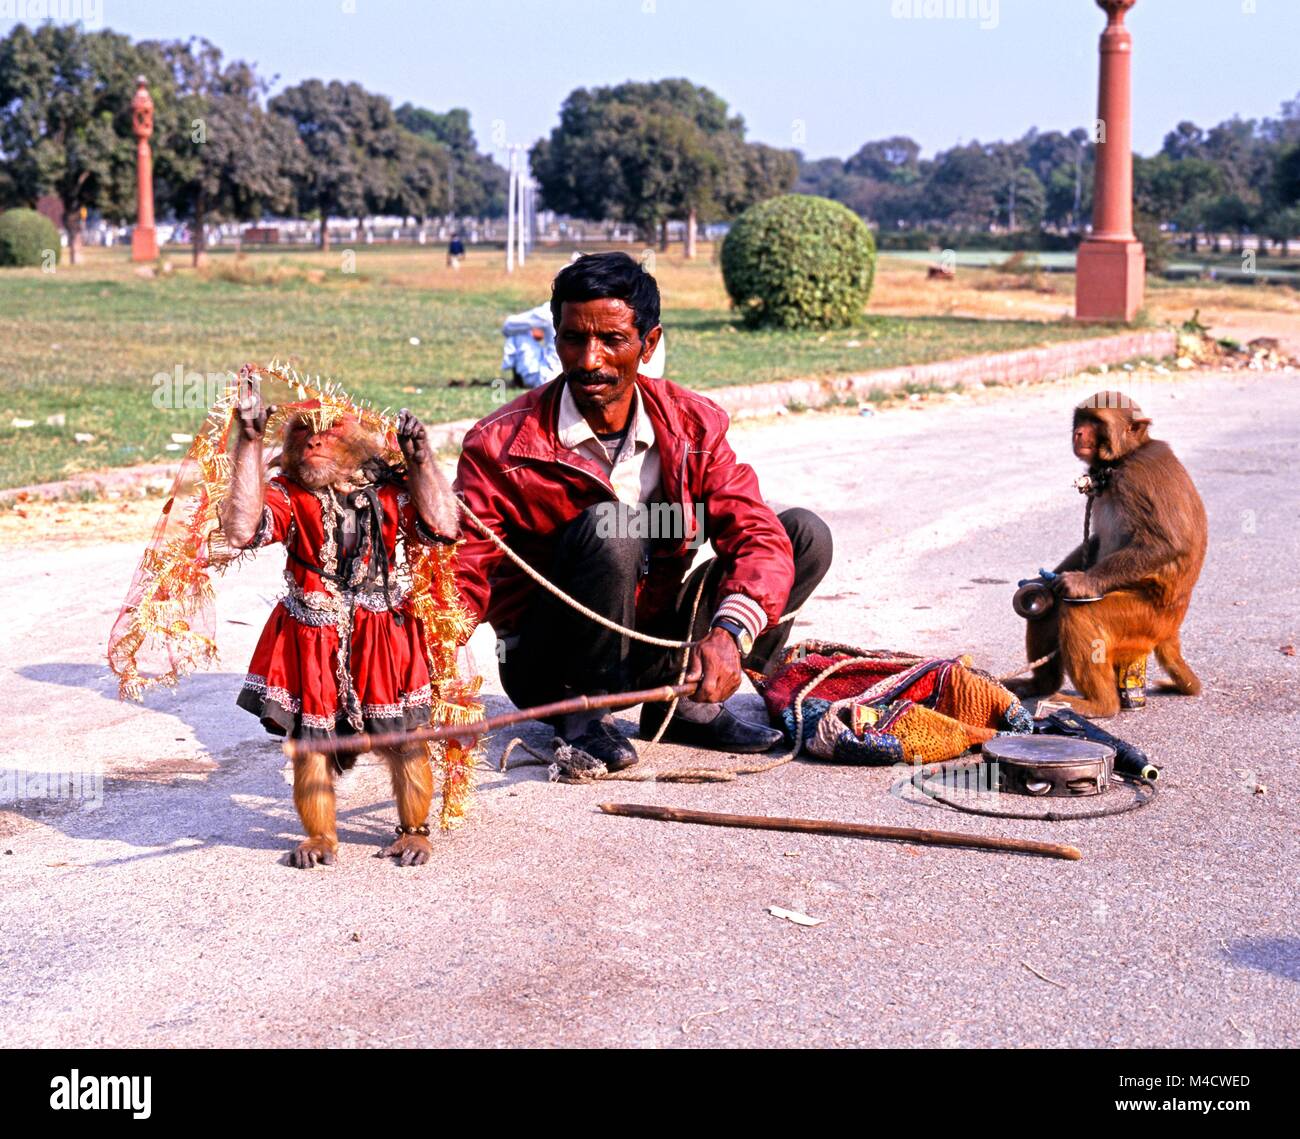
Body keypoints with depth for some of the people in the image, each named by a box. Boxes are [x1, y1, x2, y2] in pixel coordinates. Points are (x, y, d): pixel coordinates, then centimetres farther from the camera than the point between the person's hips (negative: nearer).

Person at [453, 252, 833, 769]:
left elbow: (756, 536, -14)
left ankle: (687, 704, -4)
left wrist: (729, 633, -34)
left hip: (653, 649, 5)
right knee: (608, 528, -33)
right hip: (546, 665, -4)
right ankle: (584, 714, -15)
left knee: (805, 533, -6)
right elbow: (464, 577, -21)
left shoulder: (693, 426, -5)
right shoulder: (502, 446, -15)